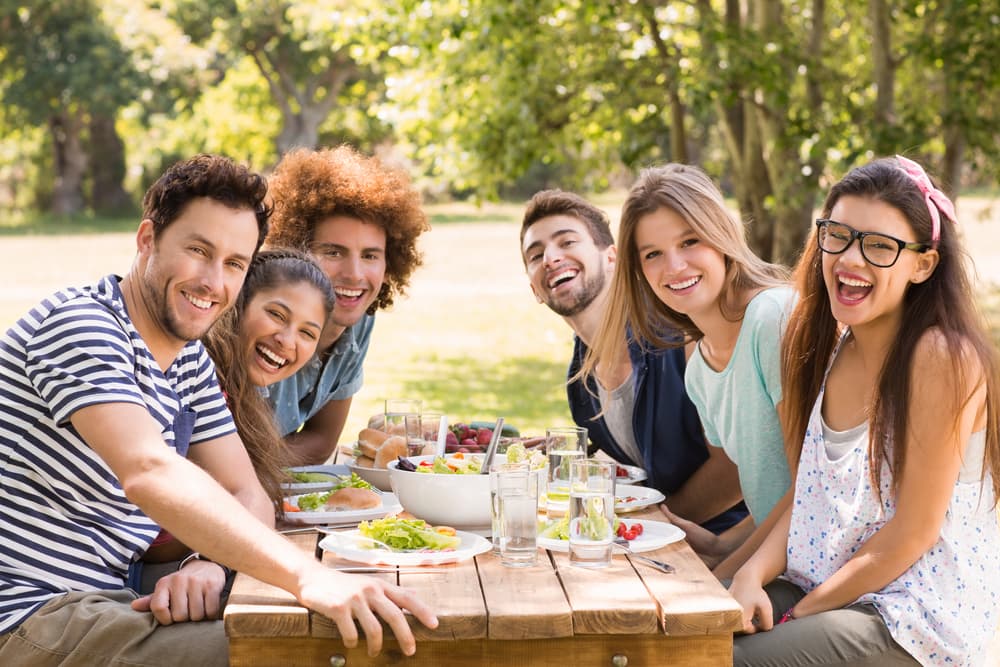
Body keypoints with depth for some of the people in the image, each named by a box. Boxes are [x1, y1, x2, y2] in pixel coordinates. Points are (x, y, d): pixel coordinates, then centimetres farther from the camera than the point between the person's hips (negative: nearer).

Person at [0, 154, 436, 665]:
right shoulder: (81, 323, -17)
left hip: (103, 599, 8)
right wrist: (306, 575, -42)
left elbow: (245, 494, 6)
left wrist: (208, 564, -19)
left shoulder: (193, 363, 12)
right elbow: (149, 473, -32)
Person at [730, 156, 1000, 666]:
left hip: (919, 620, -6)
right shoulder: (832, 345, 5)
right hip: (819, 587, 7)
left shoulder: (943, 357, -18)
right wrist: (752, 576, -10)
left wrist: (800, 614, -13)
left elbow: (912, 533, -17)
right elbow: (806, 500, 7)